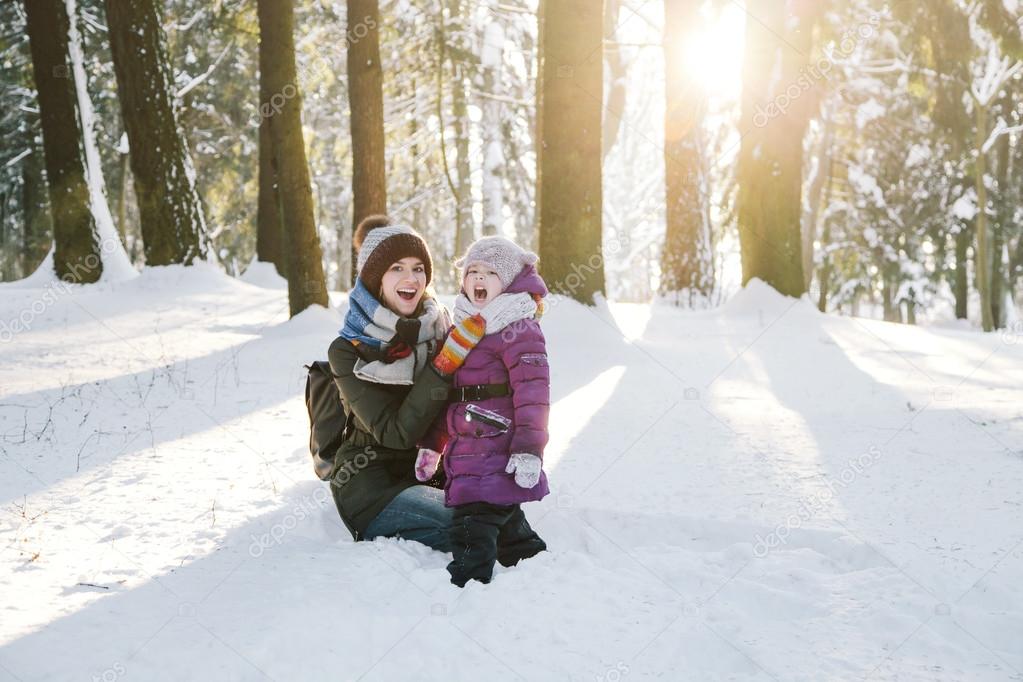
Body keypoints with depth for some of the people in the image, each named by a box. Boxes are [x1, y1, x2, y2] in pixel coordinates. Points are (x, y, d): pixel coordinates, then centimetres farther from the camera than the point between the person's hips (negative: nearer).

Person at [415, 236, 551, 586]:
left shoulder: (518, 329, -9)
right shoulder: (462, 326, 18)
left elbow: (533, 390, -16)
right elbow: (445, 393, 24)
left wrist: (528, 448, -22)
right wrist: (432, 444, 23)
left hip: (498, 454, -9)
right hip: (465, 449, 9)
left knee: (474, 521, -13)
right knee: (505, 519, 19)